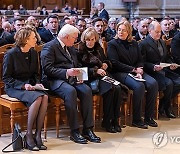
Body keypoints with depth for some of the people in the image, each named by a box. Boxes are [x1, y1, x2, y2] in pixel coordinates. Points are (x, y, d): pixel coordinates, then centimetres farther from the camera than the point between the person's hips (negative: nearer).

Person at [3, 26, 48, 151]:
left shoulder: (34, 53, 9)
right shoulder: (11, 54, -9)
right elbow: (6, 78, -8)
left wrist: (37, 83, -3)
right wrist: (23, 85, -20)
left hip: (30, 86, 5)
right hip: (14, 88, -5)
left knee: (45, 97, -28)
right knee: (37, 97, -33)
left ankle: (38, 135, -23)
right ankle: (29, 135, -22)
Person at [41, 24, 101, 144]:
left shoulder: (71, 48, 23)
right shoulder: (50, 47, -3)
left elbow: (77, 65, 27)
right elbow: (47, 69, -13)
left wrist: (79, 74, 4)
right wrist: (66, 72, -24)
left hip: (71, 79, 7)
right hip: (55, 80, -7)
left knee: (87, 90, -21)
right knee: (71, 91, -35)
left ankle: (88, 129, -18)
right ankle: (74, 131, -28)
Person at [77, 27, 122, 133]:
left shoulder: (99, 49, 22)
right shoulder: (80, 51, 4)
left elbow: (106, 61, 33)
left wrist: (106, 64, 9)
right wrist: (96, 70, -15)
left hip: (104, 76, 6)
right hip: (90, 78, -6)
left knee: (118, 89, -25)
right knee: (110, 89, -31)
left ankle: (115, 119, -18)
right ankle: (107, 121, -22)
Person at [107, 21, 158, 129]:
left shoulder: (134, 43, 18)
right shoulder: (112, 44, 1)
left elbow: (140, 60, 15)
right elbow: (115, 63, -9)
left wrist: (139, 71, -7)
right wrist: (133, 69, -12)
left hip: (135, 72, 6)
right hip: (120, 73, -6)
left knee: (153, 83, -21)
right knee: (139, 86, -32)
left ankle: (149, 117, -11)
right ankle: (136, 119, -19)